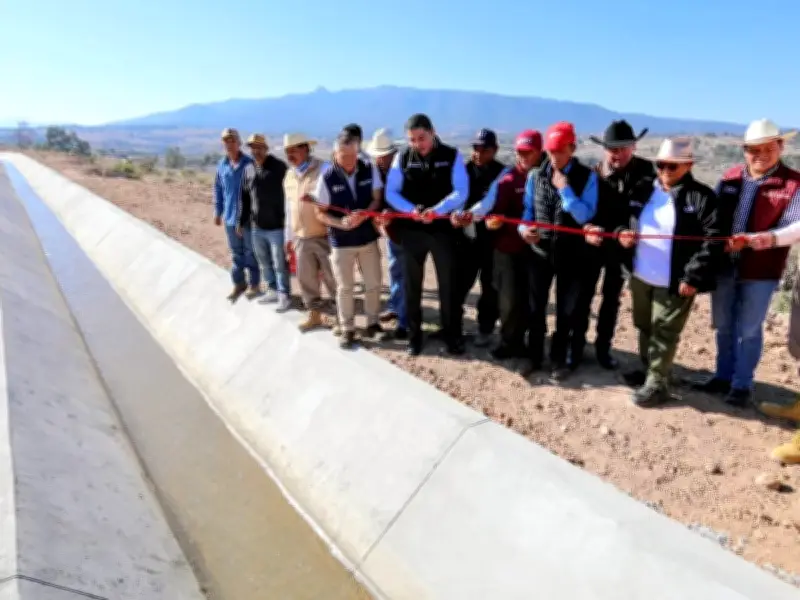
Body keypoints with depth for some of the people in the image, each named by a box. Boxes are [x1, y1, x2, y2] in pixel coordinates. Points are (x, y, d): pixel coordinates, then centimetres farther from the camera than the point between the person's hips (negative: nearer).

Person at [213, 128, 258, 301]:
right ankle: (239, 283, 27)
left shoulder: (250, 164, -13)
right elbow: (218, 189, 12)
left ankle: (254, 284, 20)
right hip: (230, 217, 5)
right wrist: (218, 211, 13)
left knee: (251, 253, 7)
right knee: (236, 253, 15)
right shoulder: (222, 165, 3)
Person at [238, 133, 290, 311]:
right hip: (256, 226, 6)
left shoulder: (279, 167, -10)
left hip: (276, 226, -6)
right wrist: (242, 222, 13)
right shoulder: (248, 169, 6)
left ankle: (284, 295, 12)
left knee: (279, 263, 1)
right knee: (264, 262, 15)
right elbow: (244, 197, 13)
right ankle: (273, 290, 29)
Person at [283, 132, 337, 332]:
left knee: (332, 277, 1)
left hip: (324, 236, -7)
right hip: (301, 238, 7)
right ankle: (314, 315, 28)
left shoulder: (322, 169, -10)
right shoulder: (289, 176, 13)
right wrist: (289, 236, 19)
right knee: (306, 278, 12)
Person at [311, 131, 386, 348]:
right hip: (341, 241, -2)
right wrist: (341, 223, -25)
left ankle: (372, 323, 30)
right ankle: (347, 329, 22)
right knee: (344, 287, 8)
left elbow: (377, 199, -1)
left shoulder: (370, 169, -7)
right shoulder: (327, 177, -13)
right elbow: (320, 213, -8)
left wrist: (364, 215, -22)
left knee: (373, 284, 11)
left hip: (368, 237, 2)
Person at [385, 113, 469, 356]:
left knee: (448, 284, 8)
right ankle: (414, 336, 25)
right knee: (412, 285, 10)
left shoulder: (452, 156, -4)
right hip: (411, 230, 2)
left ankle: (452, 335, 22)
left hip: (443, 228, -1)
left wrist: (437, 210, -25)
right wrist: (411, 210, -19)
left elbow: (461, 192, -10)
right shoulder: (402, 158, -1)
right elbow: (391, 192, -1)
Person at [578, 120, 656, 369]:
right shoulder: (594, 171, -6)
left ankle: (603, 346, 26)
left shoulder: (645, 171, -6)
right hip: (592, 241, 0)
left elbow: (639, 206, -14)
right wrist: (586, 228, -25)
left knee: (612, 297, 12)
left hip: (621, 244, 1)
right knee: (584, 294, 6)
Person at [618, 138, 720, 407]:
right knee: (645, 327, 19)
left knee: (664, 333, 3)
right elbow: (627, 220, 19)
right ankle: (648, 370, 37)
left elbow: (713, 240, -14)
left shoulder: (701, 197, -10)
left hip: (675, 283, -6)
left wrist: (693, 276, -20)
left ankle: (657, 384, 14)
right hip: (640, 276, 6)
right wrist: (623, 233, -5)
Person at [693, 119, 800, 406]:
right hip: (724, 265, 4)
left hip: (760, 271, -4)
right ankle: (723, 377, 32)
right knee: (724, 326, 16)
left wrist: (766, 237, -31)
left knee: (748, 330, 7)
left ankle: (742, 384, 22)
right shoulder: (730, 177, 5)